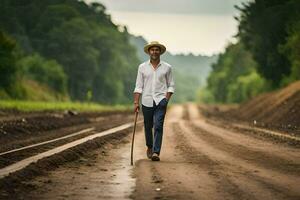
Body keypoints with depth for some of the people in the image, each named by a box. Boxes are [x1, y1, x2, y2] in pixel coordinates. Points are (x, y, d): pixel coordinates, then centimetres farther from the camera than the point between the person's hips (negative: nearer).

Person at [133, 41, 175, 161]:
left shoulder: (167, 68, 6)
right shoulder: (142, 67, 7)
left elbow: (171, 85, 9)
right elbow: (138, 86, 5)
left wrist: (167, 98, -6)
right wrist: (136, 102, -3)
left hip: (160, 101, -2)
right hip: (147, 101, 2)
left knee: (158, 126, -14)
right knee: (148, 127, 11)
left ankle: (156, 152, -16)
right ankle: (149, 147, 36)